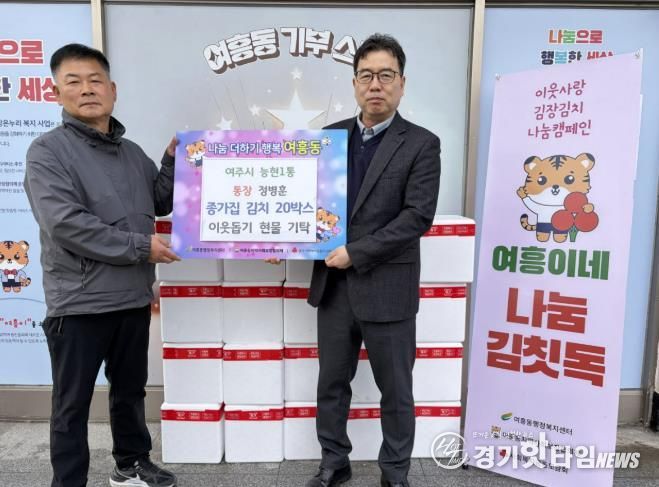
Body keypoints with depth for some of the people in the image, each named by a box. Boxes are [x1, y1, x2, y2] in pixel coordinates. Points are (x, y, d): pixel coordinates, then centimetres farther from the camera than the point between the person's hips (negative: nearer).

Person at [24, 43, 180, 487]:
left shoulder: (132, 152, 9)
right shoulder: (48, 151, -8)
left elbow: (159, 205, 17)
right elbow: (64, 223, -21)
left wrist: (172, 163, 2)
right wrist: (139, 247, -18)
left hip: (133, 297, 6)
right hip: (79, 302, -6)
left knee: (131, 391, 20)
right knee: (73, 404, 9)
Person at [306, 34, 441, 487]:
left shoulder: (421, 144, -5)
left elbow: (418, 217, -14)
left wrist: (356, 253, -18)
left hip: (387, 289, -4)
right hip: (333, 285, 4)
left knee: (396, 391, 13)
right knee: (332, 384, 17)